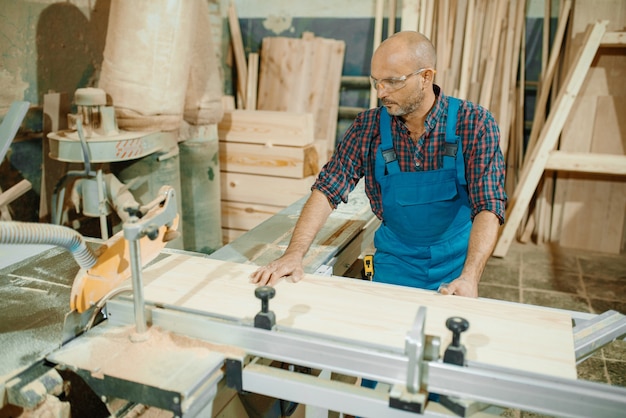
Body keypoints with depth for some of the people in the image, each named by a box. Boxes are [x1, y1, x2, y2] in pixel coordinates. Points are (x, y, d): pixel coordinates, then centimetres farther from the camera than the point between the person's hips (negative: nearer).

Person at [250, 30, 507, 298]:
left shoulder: (474, 124, -16)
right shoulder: (368, 126, -10)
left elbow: (488, 205, -20)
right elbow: (327, 189, -13)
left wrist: (469, 277, -33)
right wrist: (294, 254, -25)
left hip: (455, 263, -1)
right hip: (394, 262, 2)